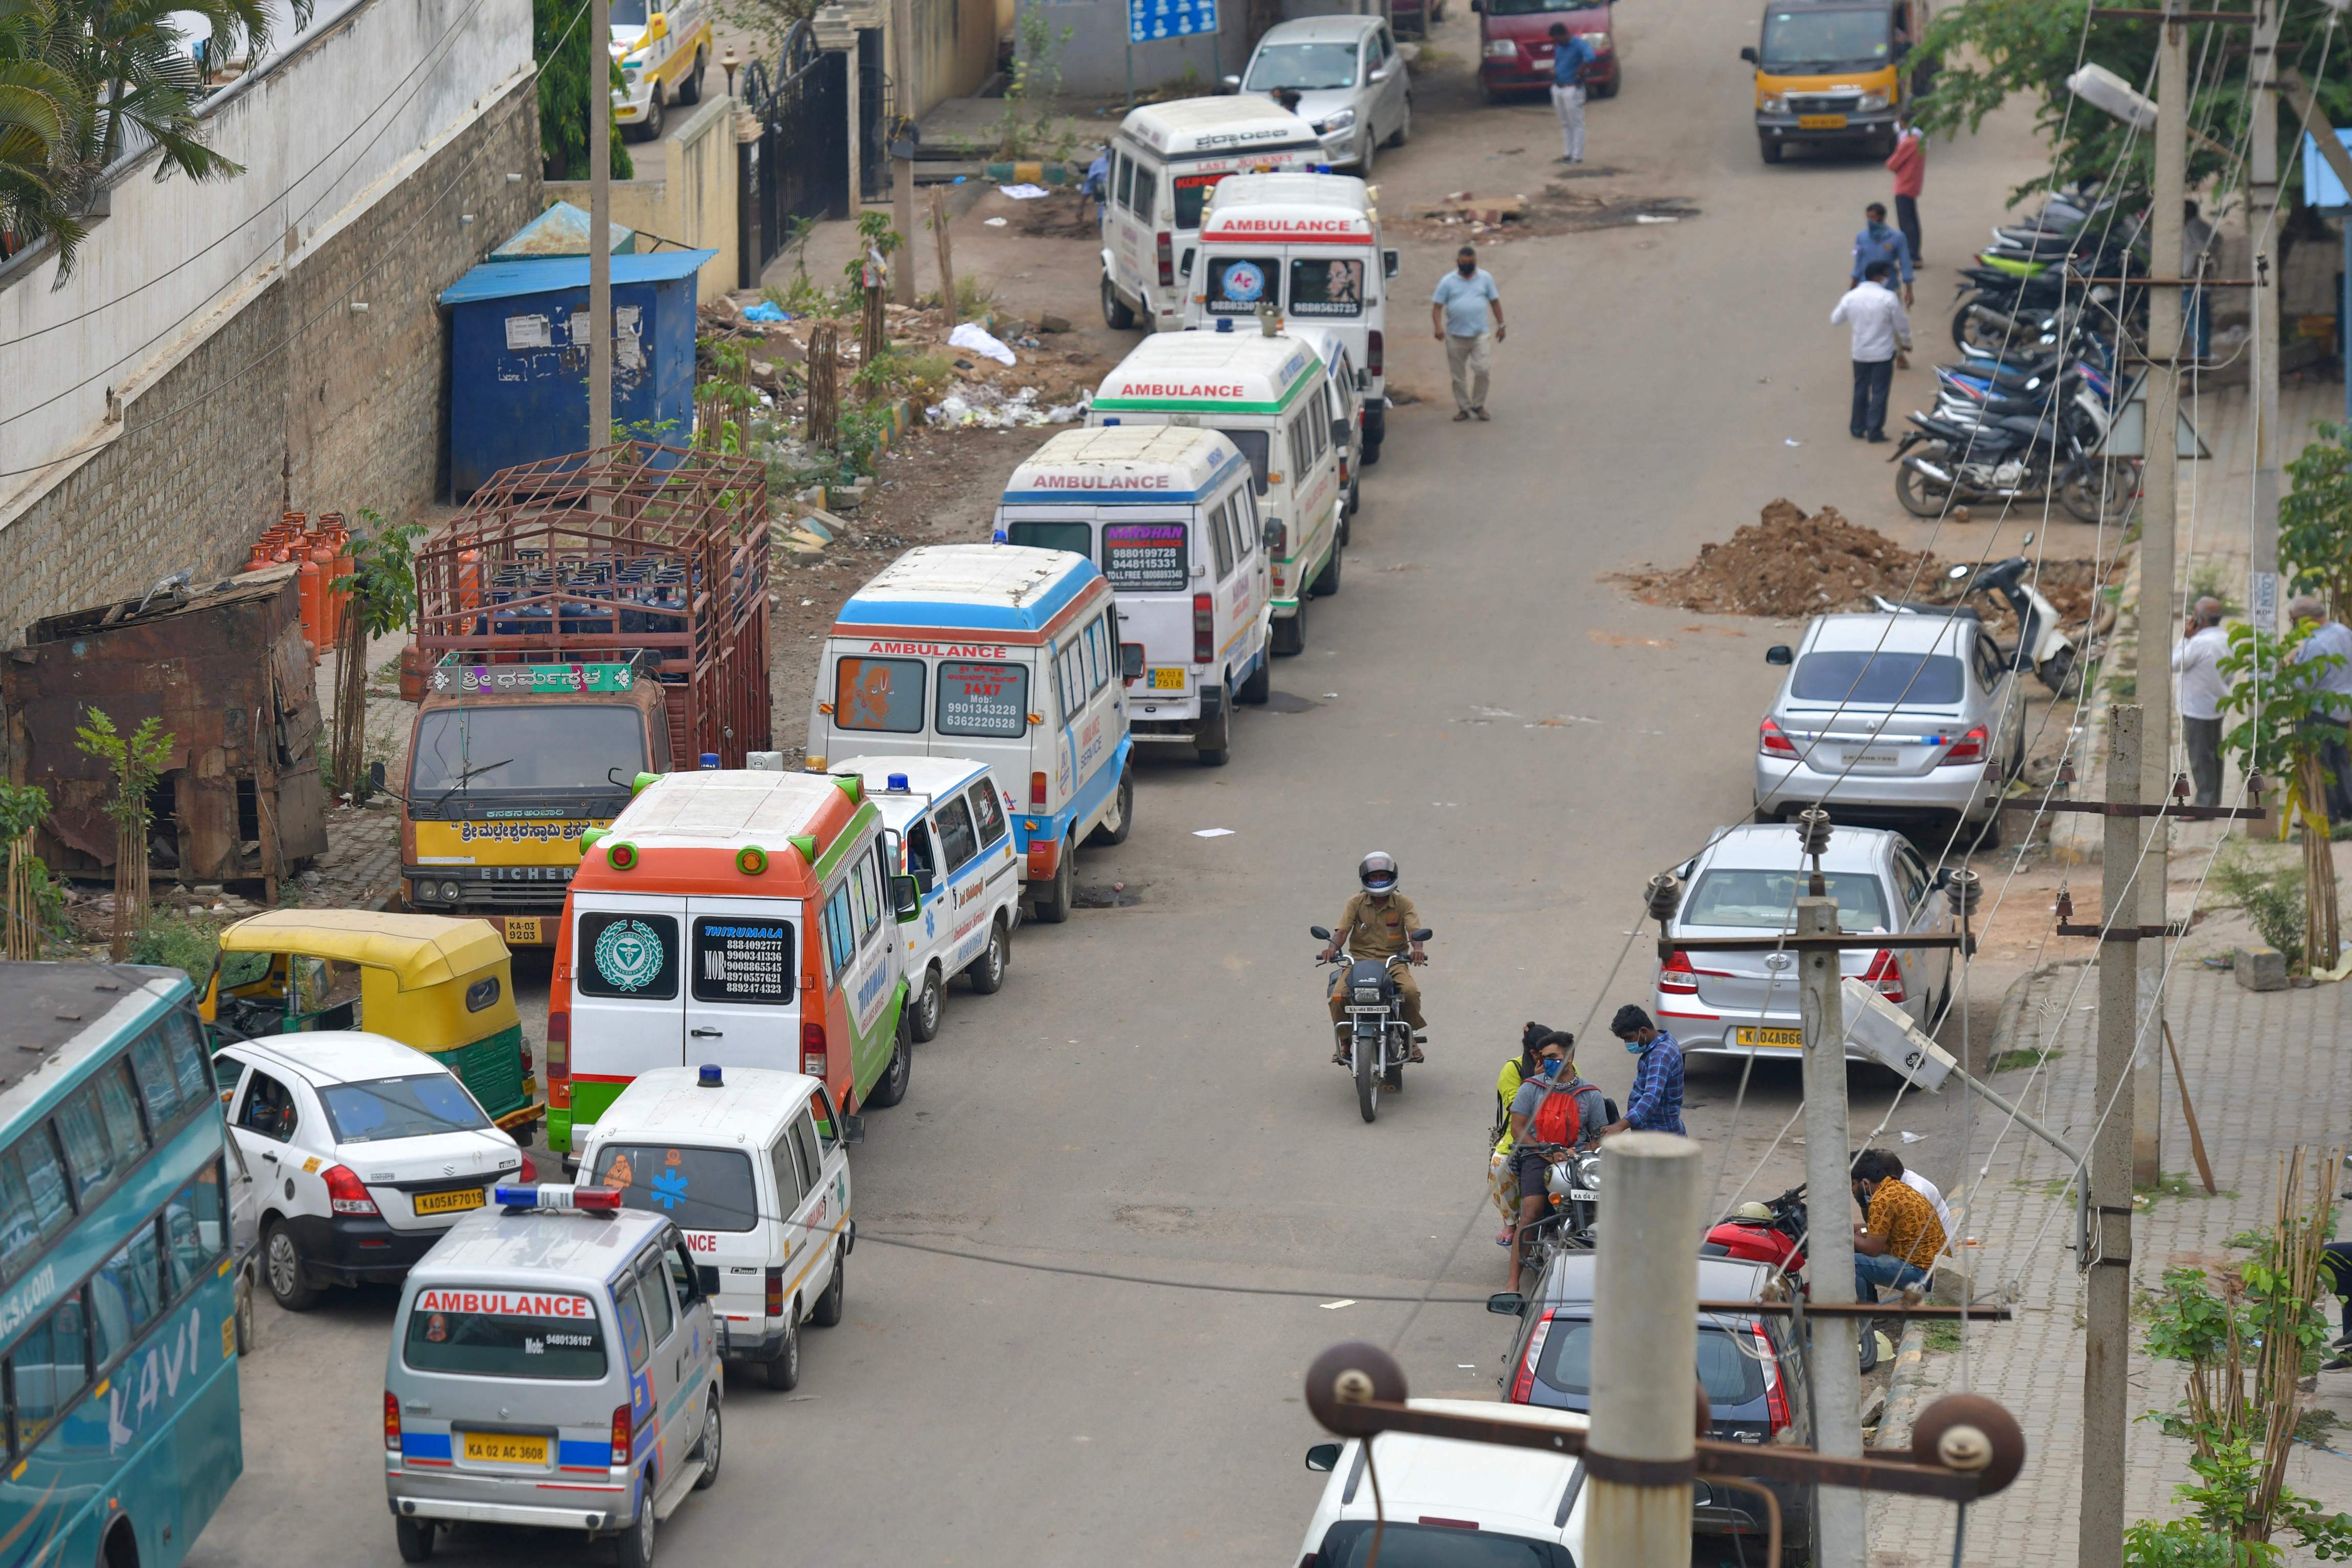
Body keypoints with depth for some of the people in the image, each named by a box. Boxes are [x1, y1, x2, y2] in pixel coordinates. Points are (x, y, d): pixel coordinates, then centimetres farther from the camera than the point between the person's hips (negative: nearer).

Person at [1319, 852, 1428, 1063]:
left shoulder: (1403, 904, 4)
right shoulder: (1356, 903, 5)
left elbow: (1414, 929, -9)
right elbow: (1342, 929, -5)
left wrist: (1418, 949, -32)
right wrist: (1333, 948, -27)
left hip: (1394, 960, -1)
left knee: (1411, 991, -30)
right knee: (1338, 996, -25)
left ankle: (1411, 1036, -5)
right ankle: (1344, 1041, -1)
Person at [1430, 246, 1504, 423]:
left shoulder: (1485, 278, 6)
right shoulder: (1448, 282, 1)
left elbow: (1495, 302, 13)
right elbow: (1437, 306, -1)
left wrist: (1500, 325, 9)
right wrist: (1438, 326, -16)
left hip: (1480, 335, 0)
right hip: (1456, 337, 0)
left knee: (1482, 370, -11)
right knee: (1459, 375, 5)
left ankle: (1479, 405, 6)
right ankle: (1463, 408, 18)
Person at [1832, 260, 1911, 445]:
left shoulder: (1851, 297, -4)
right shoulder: (1888, 298, -16)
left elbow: (1835, 320, 7)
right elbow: (1901, 324, -7)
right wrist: (1906, 342, 12)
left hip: (1860, 353, 4)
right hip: (1883, 353, -4)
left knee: (1860, 390, 17)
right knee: (1879, 393, 3)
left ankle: (1857, 428, 23)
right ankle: (1875, 431, 2)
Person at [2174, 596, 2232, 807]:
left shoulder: (2201, 643, -25)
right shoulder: (2225, 639, 4)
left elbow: (2175, 665, -15)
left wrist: (2185, 637, -10)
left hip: (2198, 709, -9)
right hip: (2217, 706, 9)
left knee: (2200, 758, -2)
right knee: (2214, 755, 16)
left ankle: (2205, 804, 1)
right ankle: (2213, 802, 25)